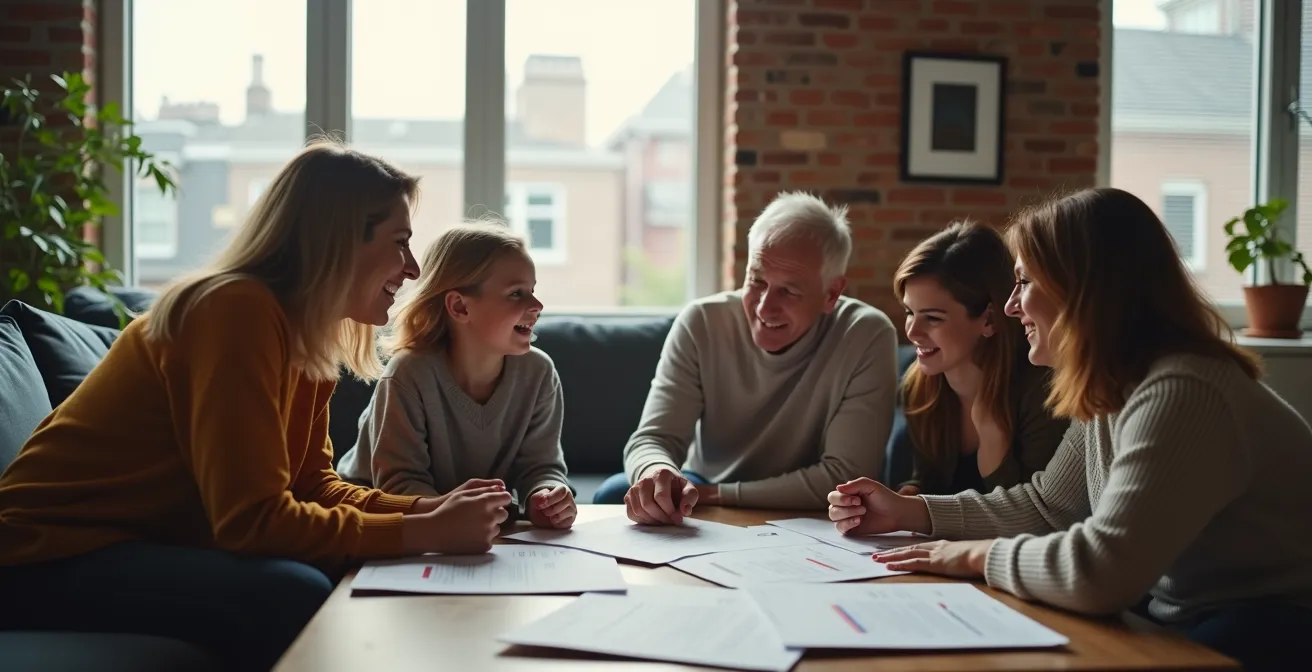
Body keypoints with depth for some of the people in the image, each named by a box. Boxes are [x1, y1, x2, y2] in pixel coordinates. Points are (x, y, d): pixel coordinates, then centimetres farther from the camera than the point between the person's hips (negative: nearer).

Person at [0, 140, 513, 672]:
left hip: (157, 545, 8)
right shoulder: (240, 312, -24)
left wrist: (428, 509, -10)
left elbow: (312, 485, 4)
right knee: (295, 598, -28)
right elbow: (255, 520, -28)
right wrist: (425, 533, -24)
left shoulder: (307, 333, 3)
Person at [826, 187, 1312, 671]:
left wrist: (979, 555, -17)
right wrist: (909, 511, 8)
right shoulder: (1110, 390, 4)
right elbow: (1045, 505, 14)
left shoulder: (1180, 396, -27)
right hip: (1183, 621, 8)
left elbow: (1099, 573, -34)